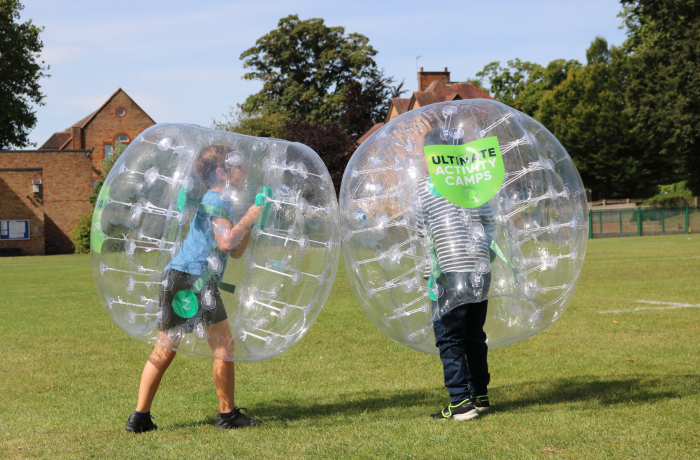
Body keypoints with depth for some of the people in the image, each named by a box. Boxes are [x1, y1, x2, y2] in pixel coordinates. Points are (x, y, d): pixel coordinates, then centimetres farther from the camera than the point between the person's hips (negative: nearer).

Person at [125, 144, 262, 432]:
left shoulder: (215, 201, 26)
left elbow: (235, 252, 26)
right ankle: (228, 414, 7)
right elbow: (226, 242, -18)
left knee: (163, 350, 8)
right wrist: (247, 219, -4)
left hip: (175, 279, 10)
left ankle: (140, 417, 7)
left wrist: (251, 220, 19)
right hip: (193, 278, -10)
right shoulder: (216, 200, -4)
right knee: (223, 346, 0)